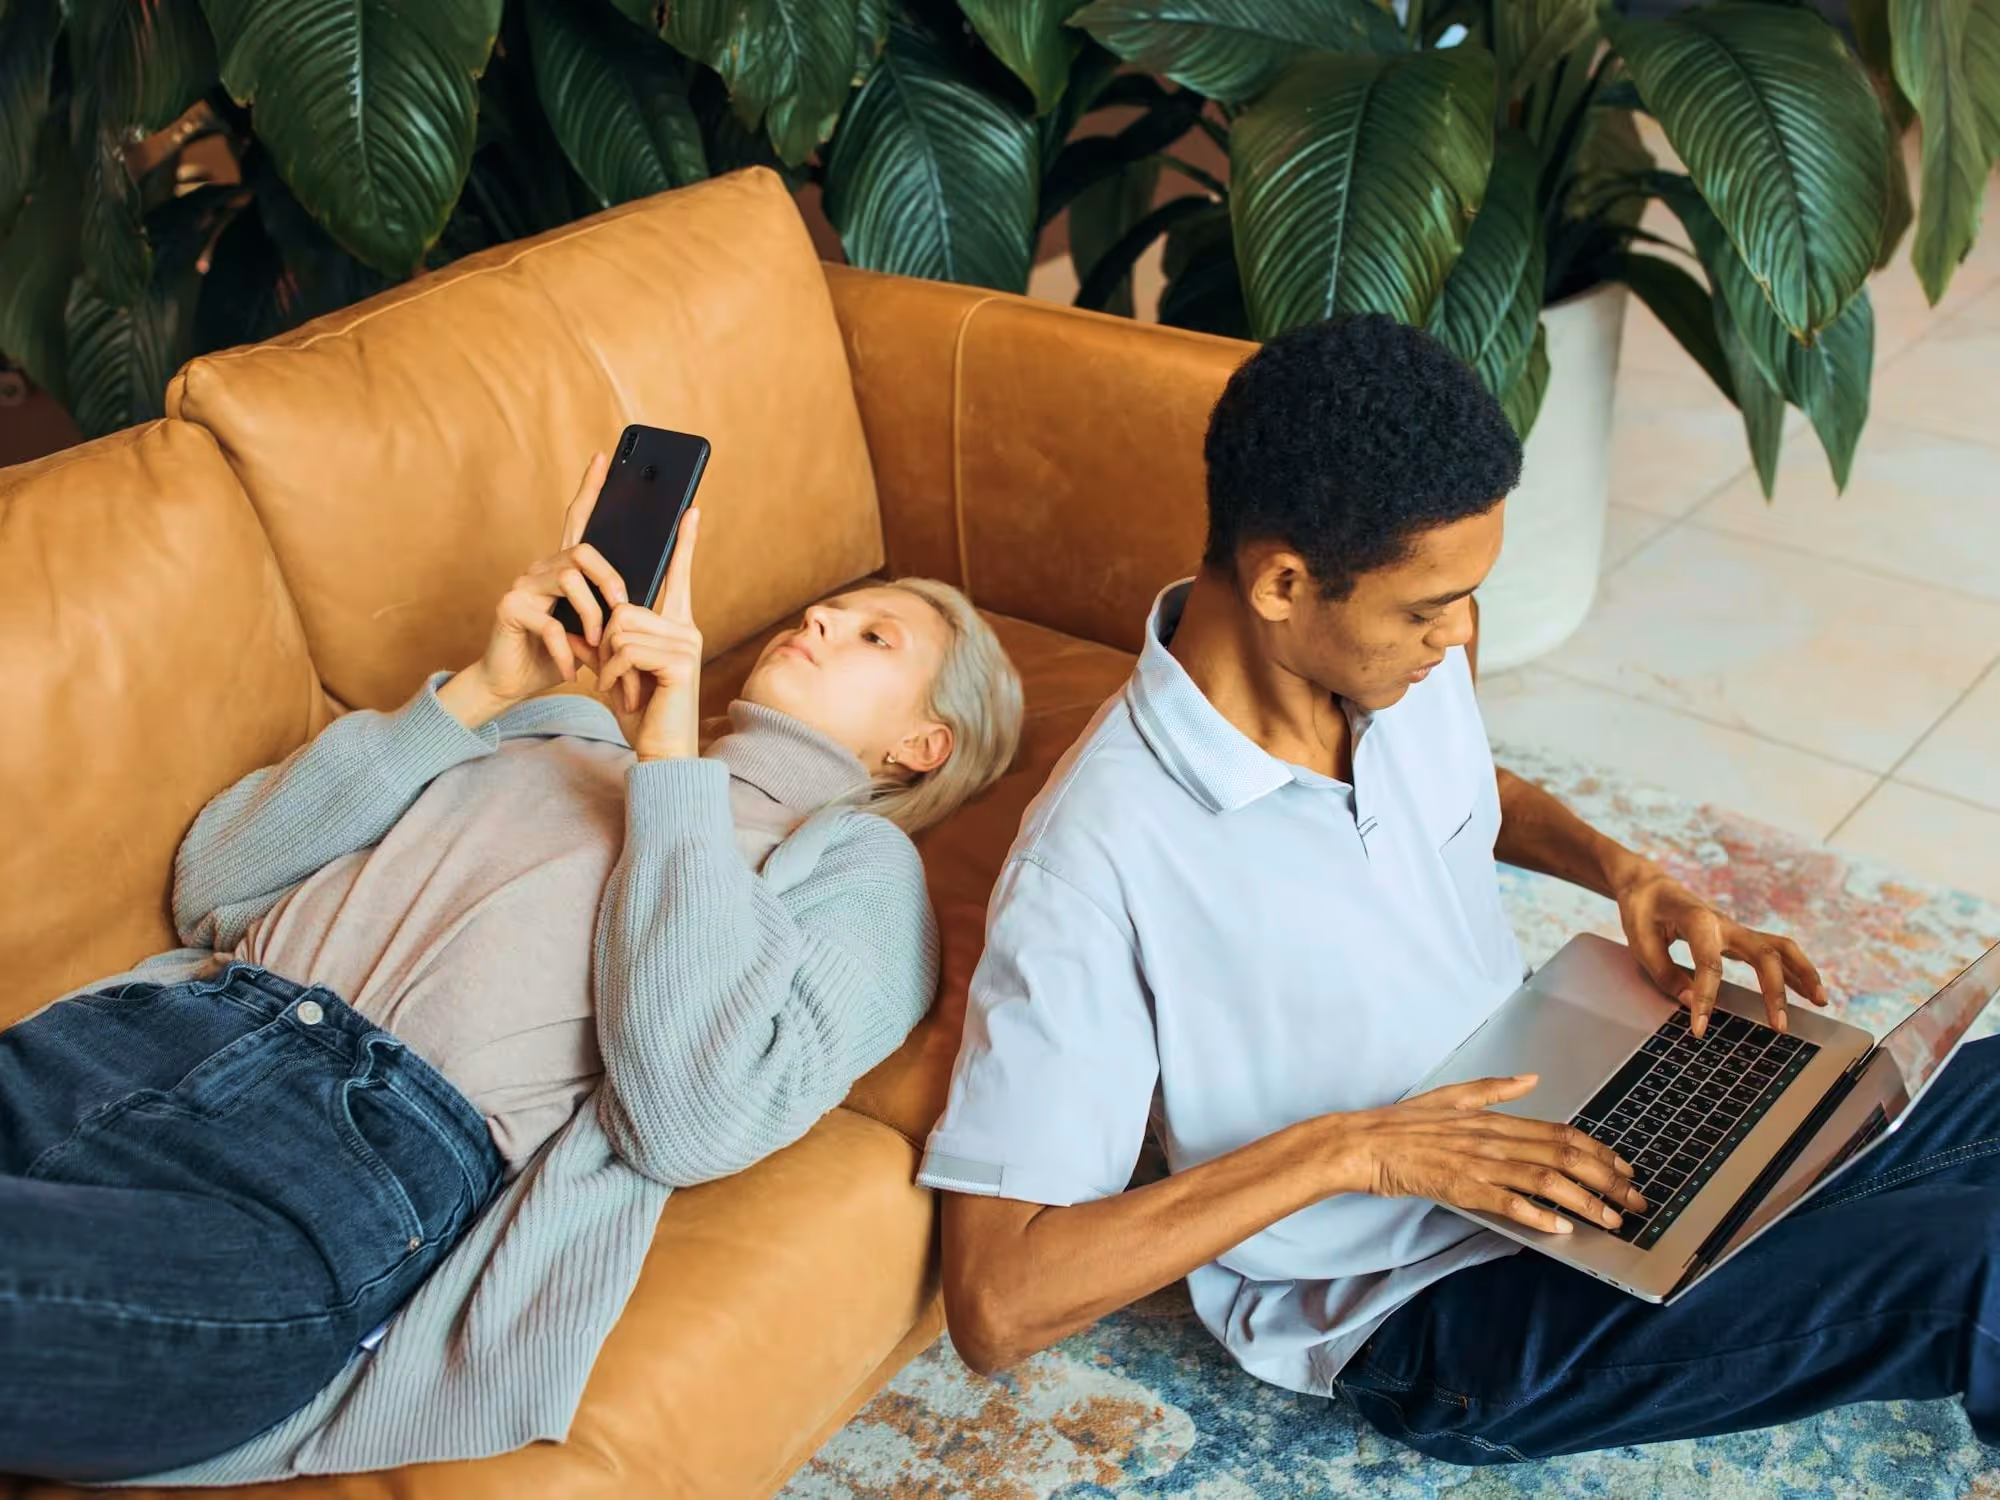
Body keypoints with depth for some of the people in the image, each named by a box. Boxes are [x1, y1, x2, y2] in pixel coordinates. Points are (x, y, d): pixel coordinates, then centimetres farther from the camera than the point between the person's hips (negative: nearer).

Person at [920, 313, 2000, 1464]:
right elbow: (993, 1304, -28)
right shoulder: (1098, 866, -29)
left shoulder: (1407, 658, -7)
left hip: (1564, 1125, 8)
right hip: (1429, 1308, -7)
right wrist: (1346, 1149, -29)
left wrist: (1626, 871, -1)